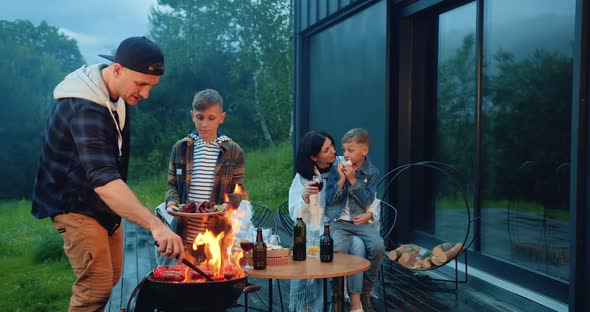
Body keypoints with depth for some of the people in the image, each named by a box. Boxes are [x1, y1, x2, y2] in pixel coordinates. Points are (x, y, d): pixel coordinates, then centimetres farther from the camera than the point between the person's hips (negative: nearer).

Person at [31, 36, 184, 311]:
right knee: (97, 286, -14)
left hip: (106, 203, 9)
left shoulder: (117, 95, -2)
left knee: (111, 277, 15)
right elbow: (102, 179, -46)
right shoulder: (84, 110, -33)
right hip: (76, 204, -9)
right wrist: (156, 225, -55)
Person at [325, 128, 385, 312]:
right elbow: (330, 199, 1)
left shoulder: (372, 172, 4)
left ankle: (365, 293, -5)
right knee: (337, 248, -32)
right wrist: (341, 180, -12)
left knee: (378, 246, -26)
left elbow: (367, 201, -5)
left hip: (360, 221, 1)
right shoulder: (336, 169, 4)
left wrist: (352, 179, -14)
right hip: (337, 221, -1)